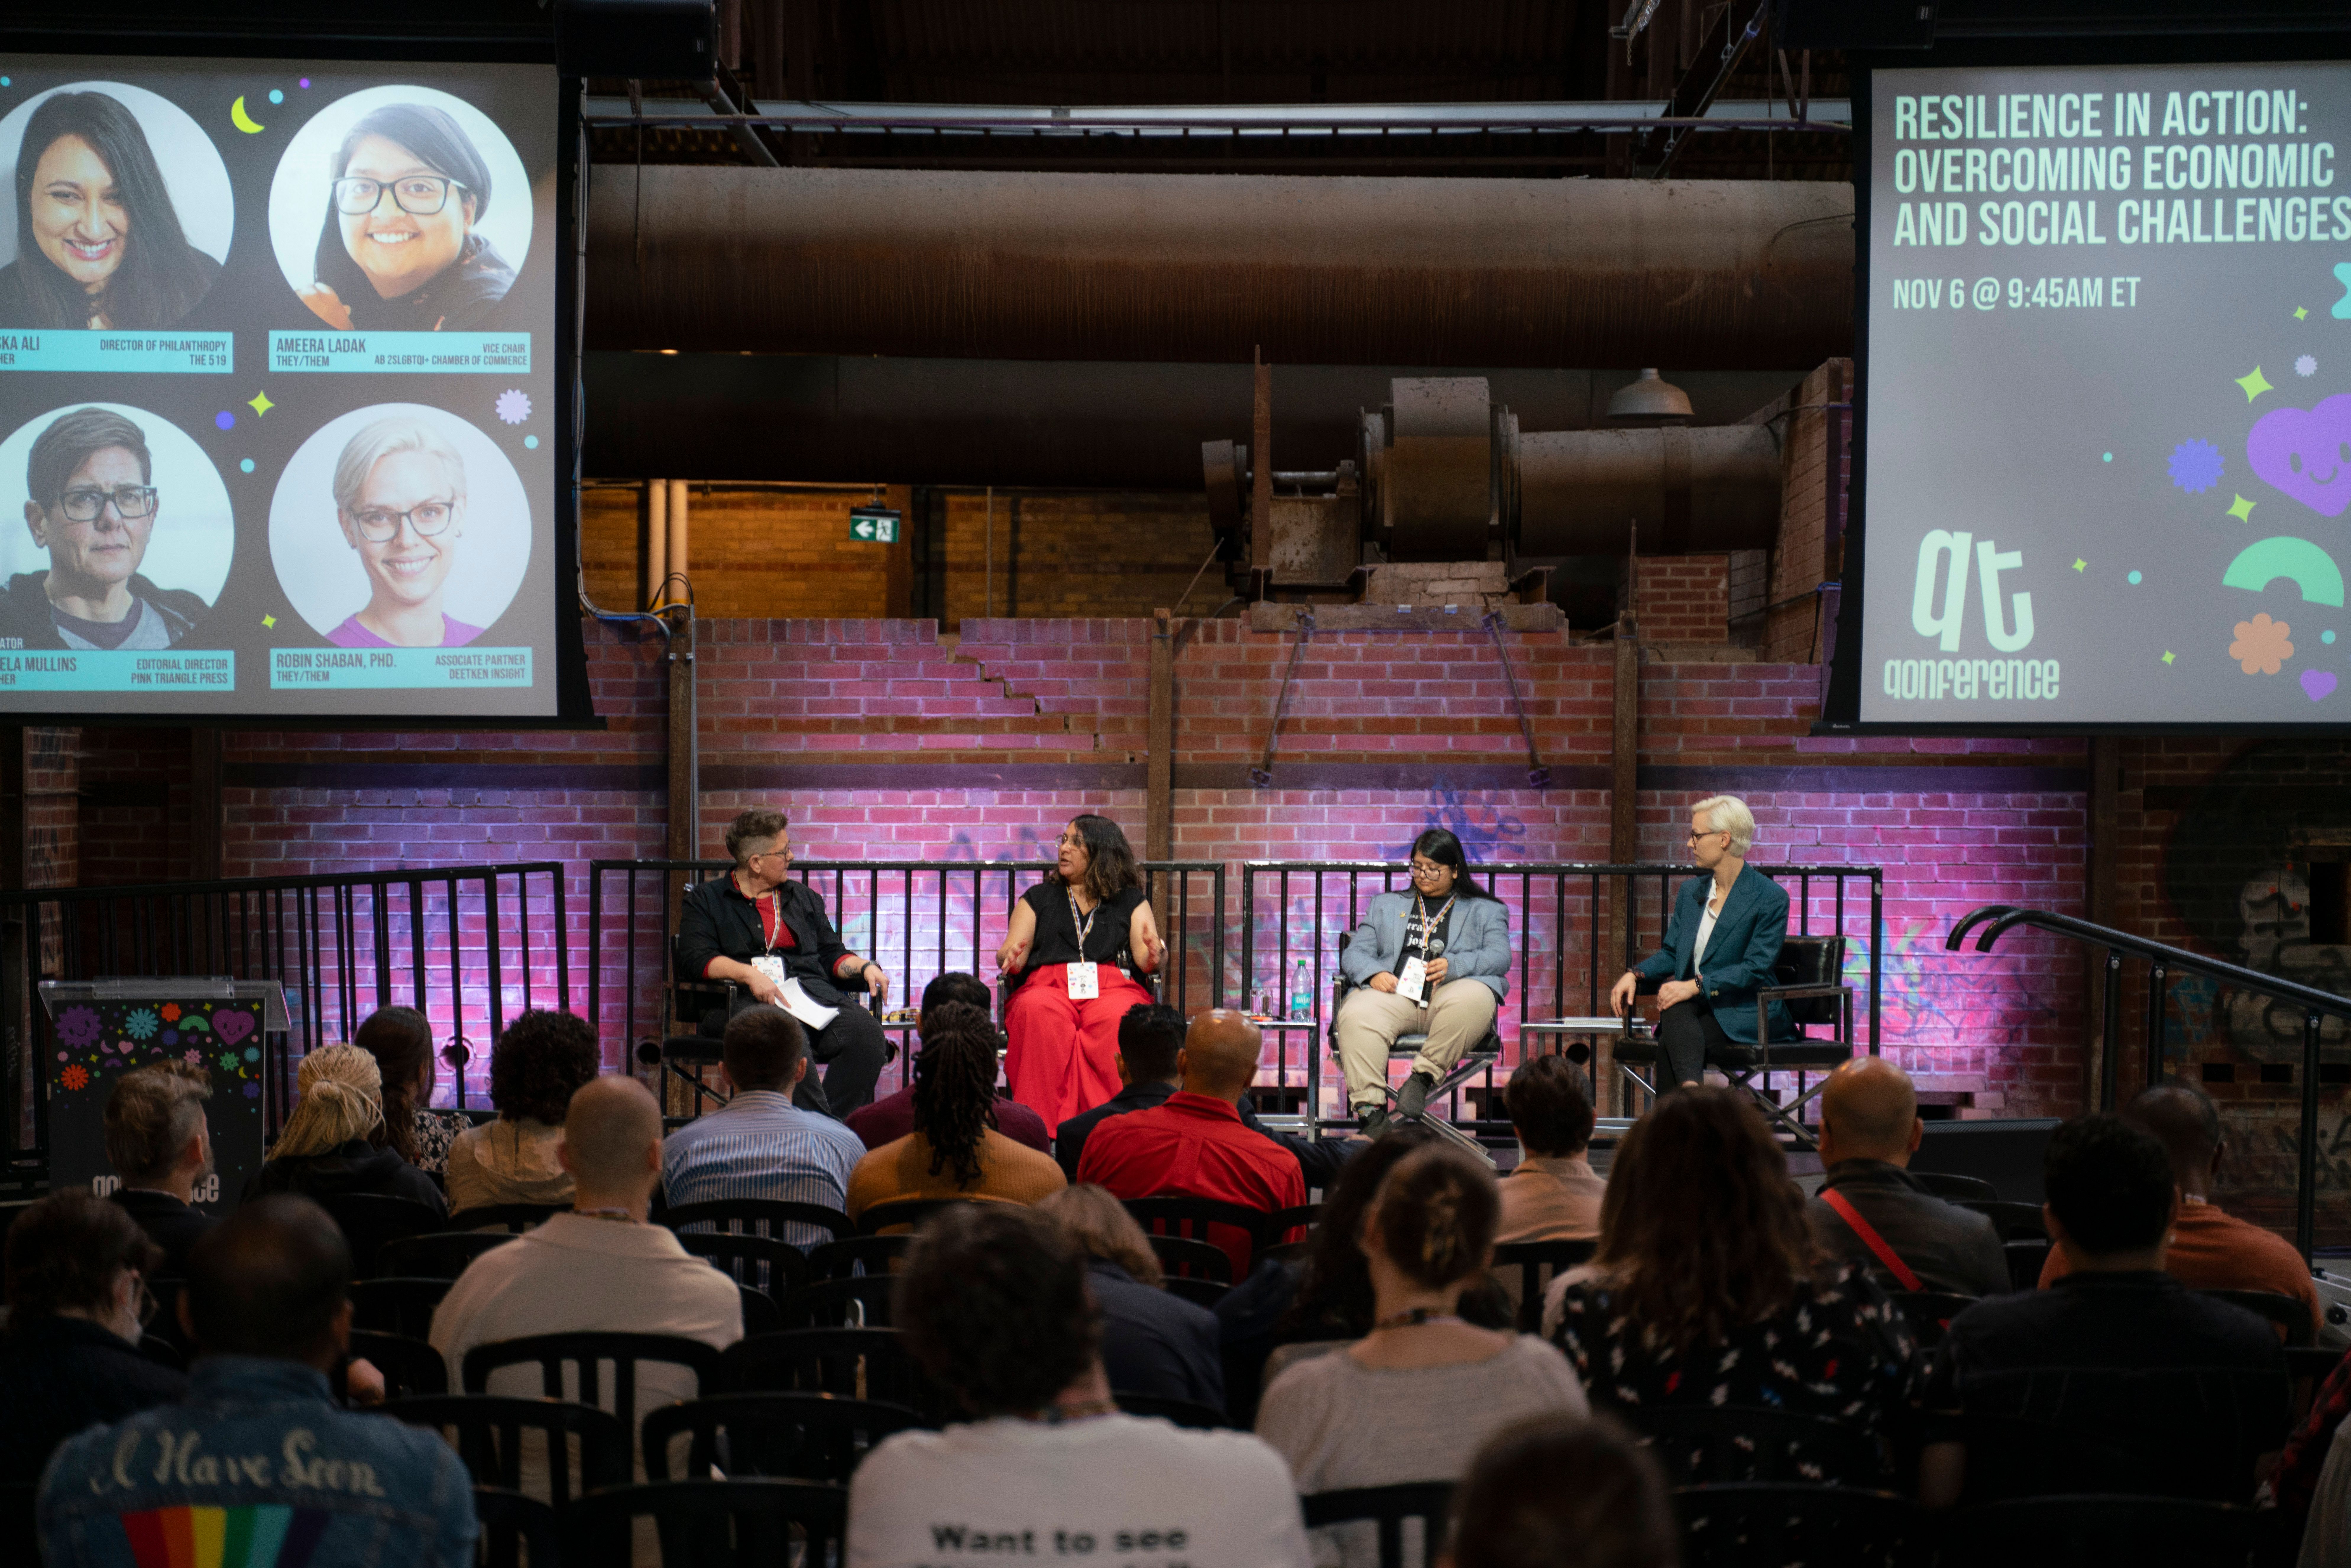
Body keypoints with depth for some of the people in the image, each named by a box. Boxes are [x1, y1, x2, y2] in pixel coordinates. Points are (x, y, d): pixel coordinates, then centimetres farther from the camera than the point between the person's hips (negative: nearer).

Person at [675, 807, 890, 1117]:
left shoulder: (804, 897, 29)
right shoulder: (706, 900, 13)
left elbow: (831, 955, 26)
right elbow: (695, 959, -2)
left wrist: (866, 967, 4)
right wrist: (748, 974, -18)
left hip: (813, 997, 5)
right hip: (745, 1000, -5)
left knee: (866, 1032, -29)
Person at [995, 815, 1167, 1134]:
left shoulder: (1130, 901, 22)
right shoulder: (1039, 898, 25)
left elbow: (1146, 961, 9)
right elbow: (1008, 957, 14)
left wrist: (1154, 955, -16)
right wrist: (1011, 958, -11)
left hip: (1112, 987, 0)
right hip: (1046, 985, 0)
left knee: (1116, 1019, -38)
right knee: (1040, 1015, -37)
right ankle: (1044, 1129, -44)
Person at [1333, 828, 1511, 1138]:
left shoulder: (1485, 911, 24)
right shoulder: (1386, 905, 31)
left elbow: (1500, 957, 7)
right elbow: (1355, 953, 20)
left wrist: (1453, 965, -13)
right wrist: (1374, 974, -5)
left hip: (1451, 991, -1)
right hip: (1394, 993, 1)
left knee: (1475, 999, -39)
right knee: (1356, 1016, -34)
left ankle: (1422, 1078, -27)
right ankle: (1371, 1113, -38)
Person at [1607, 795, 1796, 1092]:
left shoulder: (1771, 898, -5)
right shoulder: (1690, 890, 17)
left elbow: (1755, 968, -13)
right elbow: (1671, 953, 19)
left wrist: (1696, 985, -23)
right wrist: (1635, 975, -2)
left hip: (1744, 1014, -5)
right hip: (1696, 1008, 5)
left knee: (1669, 1047, -32)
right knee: (1674, 1009, -34)